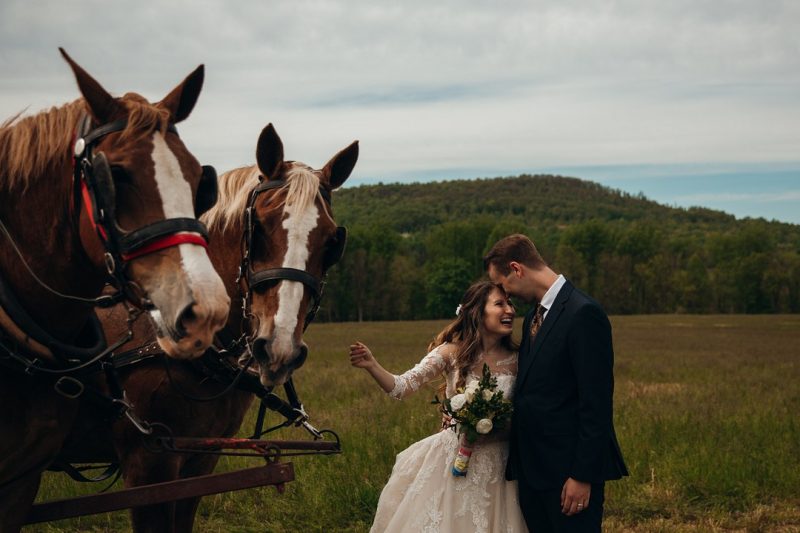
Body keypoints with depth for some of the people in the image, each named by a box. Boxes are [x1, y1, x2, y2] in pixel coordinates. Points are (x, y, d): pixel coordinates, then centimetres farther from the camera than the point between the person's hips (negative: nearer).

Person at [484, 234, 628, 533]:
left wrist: (584, 475, -19)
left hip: (568, 473, -9)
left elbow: (596, 403, -18)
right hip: (532, 471, 9)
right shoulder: (533, 317, 14)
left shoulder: (583, 314, -14)